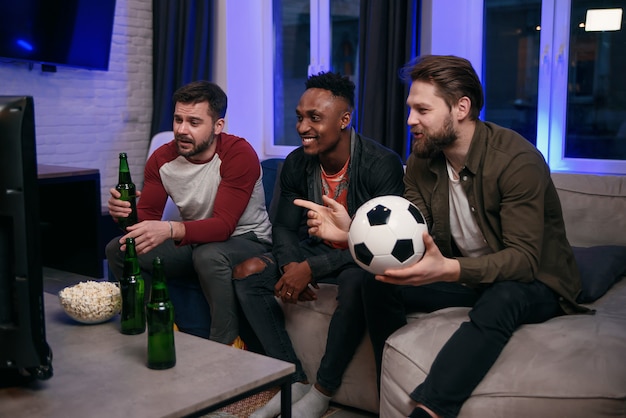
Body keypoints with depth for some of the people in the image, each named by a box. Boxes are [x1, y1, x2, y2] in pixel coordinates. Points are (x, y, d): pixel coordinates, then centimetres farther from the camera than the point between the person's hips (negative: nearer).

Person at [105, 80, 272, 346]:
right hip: (195, 242, 6)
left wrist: (171, 230, -48)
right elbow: (148, 217, -7)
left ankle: (227, 345, -18)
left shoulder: (239, 154, -23)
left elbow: (223, 225, -31)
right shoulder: (162, 158, -5)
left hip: (246, 240, -6)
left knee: (209, 255, -38)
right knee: (118, 249, -8)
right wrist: (126, 212, -32)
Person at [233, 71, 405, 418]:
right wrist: (291, 266, -18)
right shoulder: (296, 164, -3)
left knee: (355, 283, -39)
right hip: (317, 248, 6)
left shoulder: (382, 165, -21)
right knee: (247, 273, -13)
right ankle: (295, 381, -11)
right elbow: (284, 226, 5)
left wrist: (312, 269, -30)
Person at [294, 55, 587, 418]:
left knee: (501, 298, -39)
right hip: (461, 277, 6)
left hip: (532, 283, -6)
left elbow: (524, 260, -29)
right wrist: (353, 232, -27)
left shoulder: (517, 159, -24)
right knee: (378, 285, -13)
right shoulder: (422, 161, -3)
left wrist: (449, 270, -45)